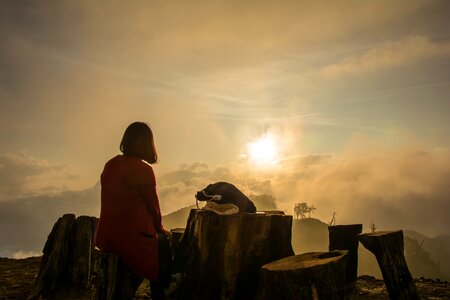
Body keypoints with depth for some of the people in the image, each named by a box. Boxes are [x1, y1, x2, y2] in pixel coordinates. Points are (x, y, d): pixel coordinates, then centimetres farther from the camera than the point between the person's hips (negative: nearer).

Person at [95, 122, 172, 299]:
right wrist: (160, 229, 14)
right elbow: (153, 207, -7)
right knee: (164, 243, 19)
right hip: (133, 238, -7)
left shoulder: (109, 166, 5)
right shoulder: (143, 170, -16)